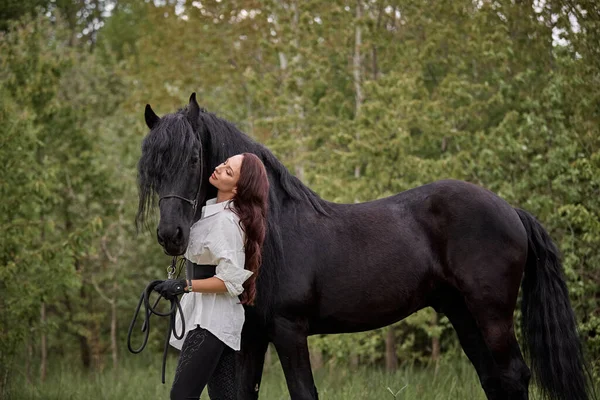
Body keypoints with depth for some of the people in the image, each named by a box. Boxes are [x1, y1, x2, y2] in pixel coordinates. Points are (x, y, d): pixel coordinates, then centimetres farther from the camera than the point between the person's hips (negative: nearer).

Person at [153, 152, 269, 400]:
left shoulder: (227, 221, -20)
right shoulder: (212, 209, 8)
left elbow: (231, 281, -21)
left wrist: (185, 285, -28)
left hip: (211, 319, -10)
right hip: (204, 312, 10)